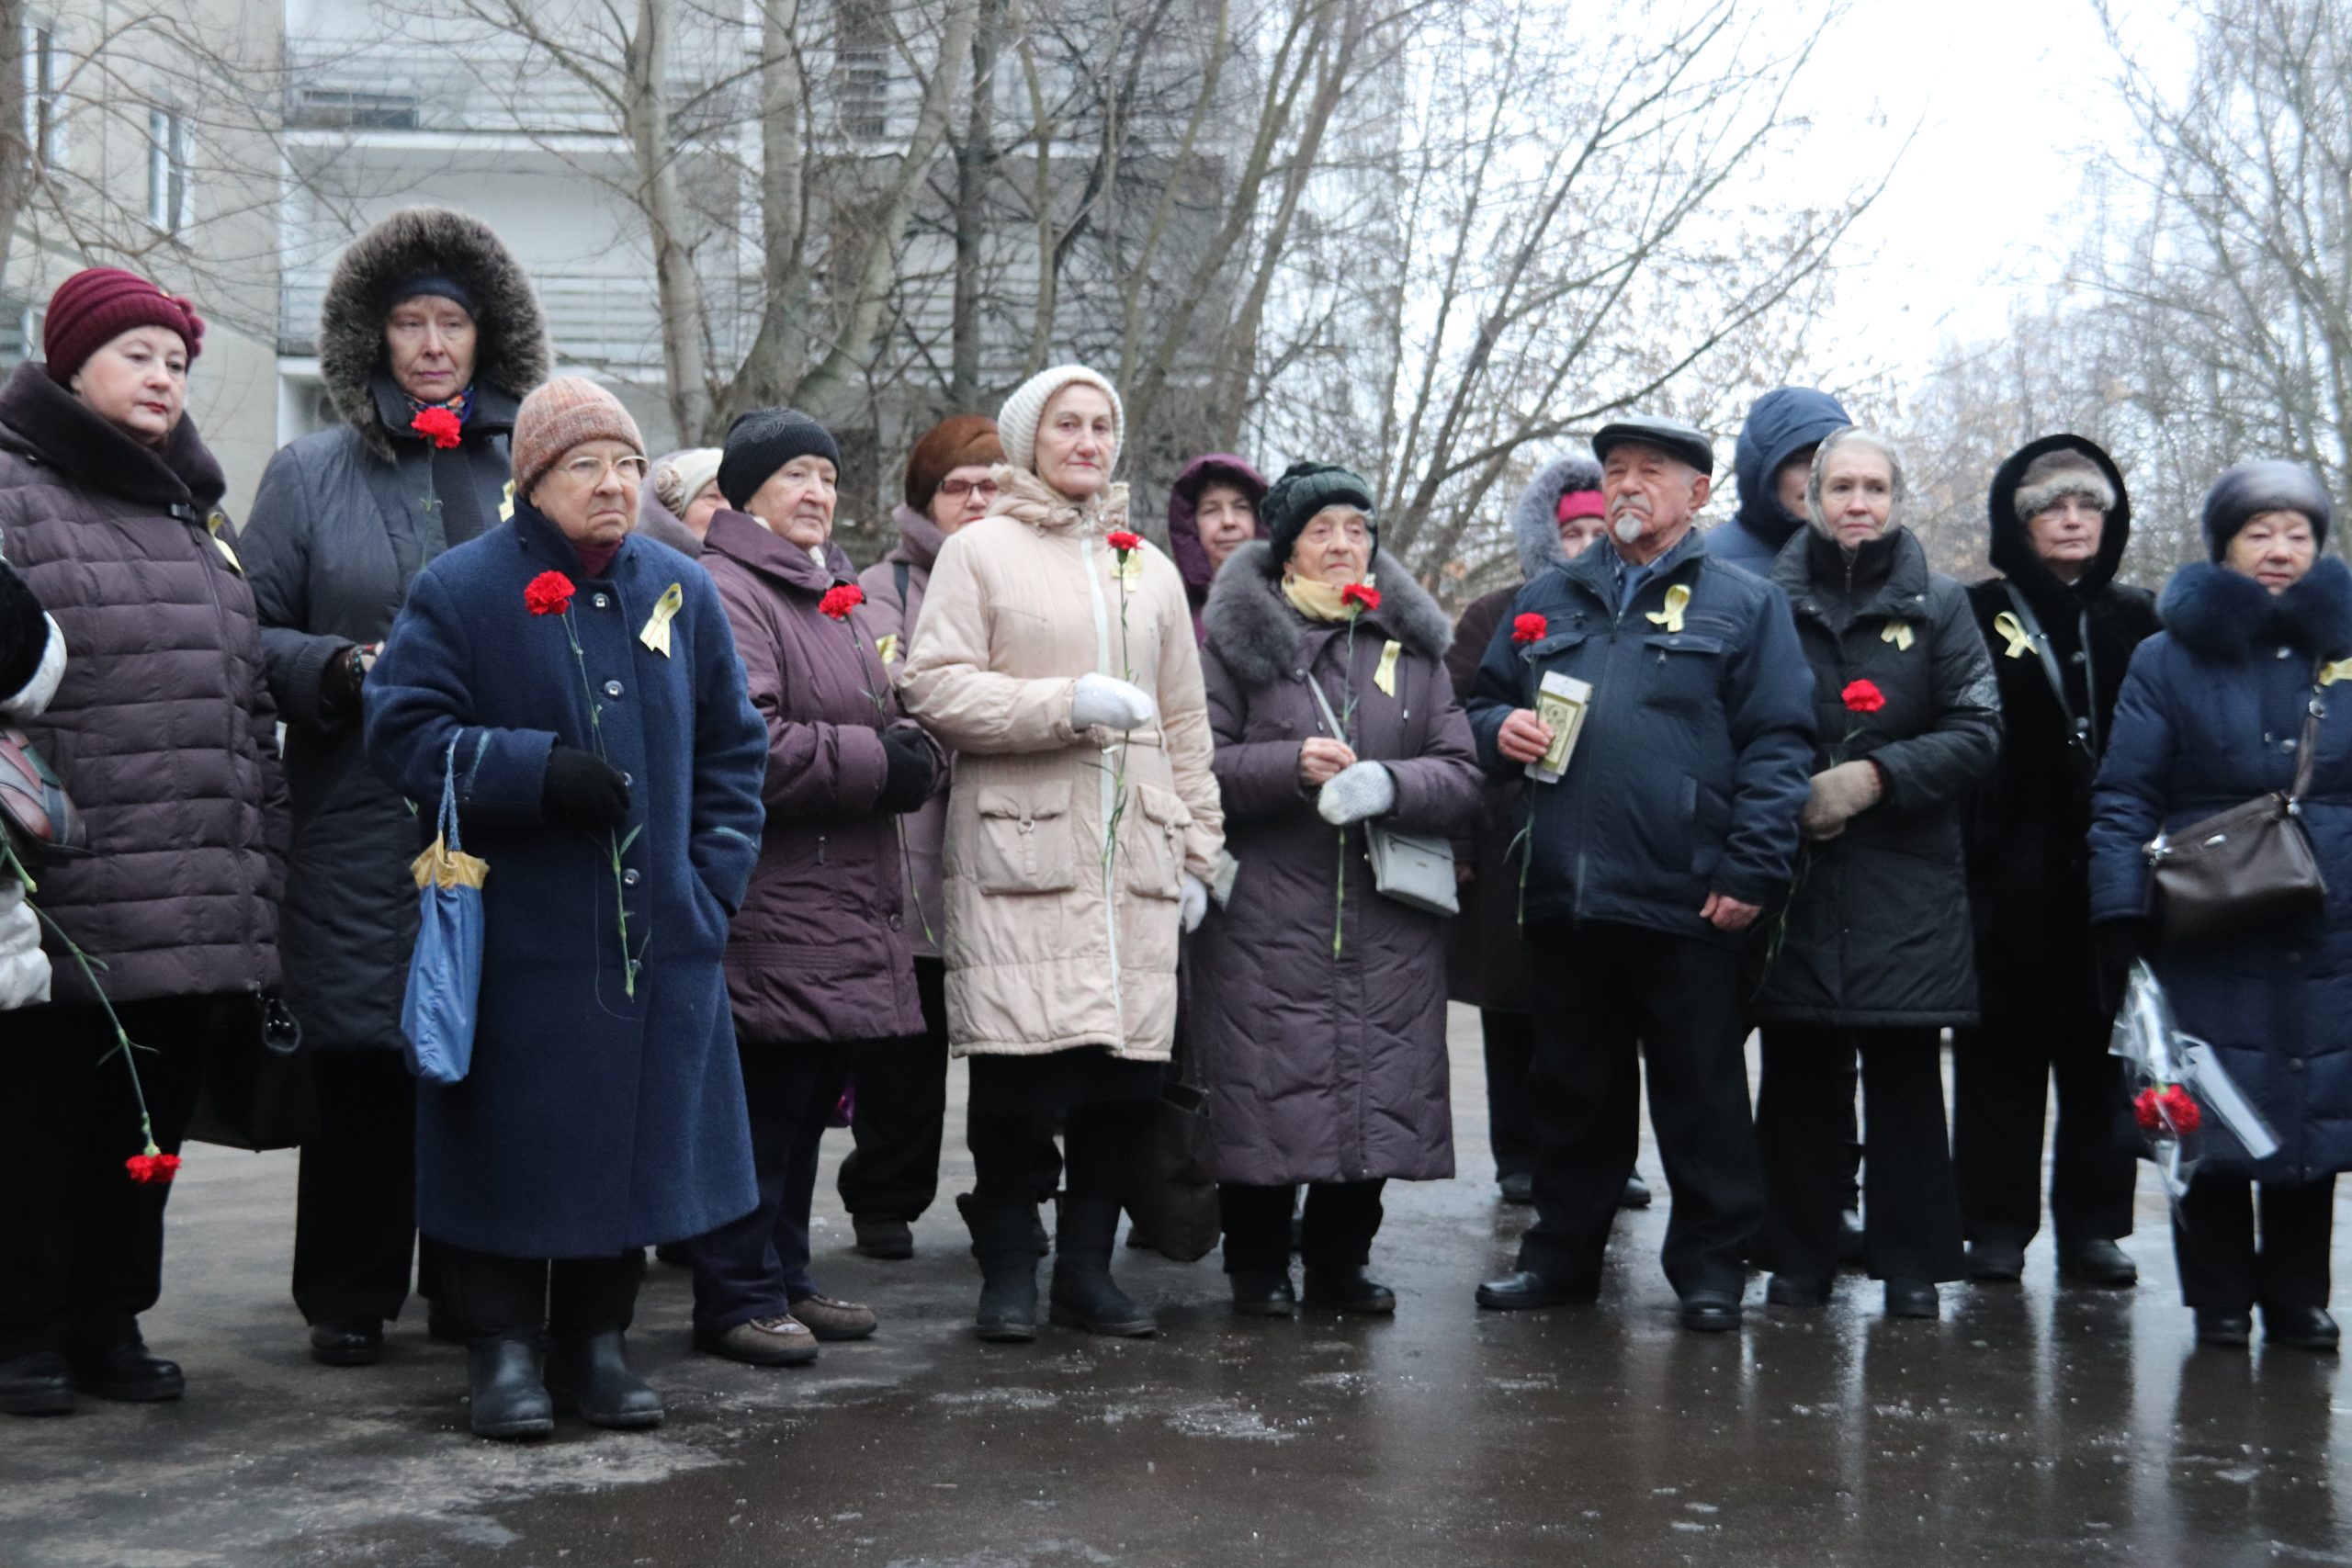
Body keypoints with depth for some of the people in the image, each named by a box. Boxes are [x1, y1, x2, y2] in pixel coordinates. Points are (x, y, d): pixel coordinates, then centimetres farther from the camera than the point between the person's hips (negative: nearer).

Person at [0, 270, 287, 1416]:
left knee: (148, 1126, 12)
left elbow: (252, 705, 22)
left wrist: (261, 875, 18)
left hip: (197, 914, 6)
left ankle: (108, 1319, 24)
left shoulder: (200, 514, 20)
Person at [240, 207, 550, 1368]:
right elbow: (253, 632, 6)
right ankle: (348, 1295, 12)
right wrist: (341, 667, -11)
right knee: (360, 1055, 0)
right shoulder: (310, 476, 9)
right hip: (362, 822, -1)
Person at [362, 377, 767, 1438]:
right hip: (517, 940, -4)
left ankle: (596, 1339, 21)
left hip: (658, 940, 4)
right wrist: (538, 769, -18)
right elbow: (404, 732, -8)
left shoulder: (681, 591, 10)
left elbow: (732, 751, 15)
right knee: (511, 1143, 0)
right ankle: (502, 1347, 14)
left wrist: (712, 881, 5)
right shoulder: (461, 590, -2)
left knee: (638, 1142, 8)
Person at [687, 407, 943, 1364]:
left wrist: (915, 756, 6)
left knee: (809, 1100, 14)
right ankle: (738, 1295, 3)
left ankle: (784, 1276, 24)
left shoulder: (832, 594, 22)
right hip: (767, 905, -10)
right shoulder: (724, 593, -11)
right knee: (763, 1103, -6)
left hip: (842, 906, 10)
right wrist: (877, 764, -16)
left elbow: (879, 720, 29)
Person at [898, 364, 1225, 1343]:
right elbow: (936, 689, -4)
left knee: (1124, 1062, 0)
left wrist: (1198, 849, 15)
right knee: (1016, 1059, -8)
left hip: (1132, 848, 4)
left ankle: (1087, 1264, 13)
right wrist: (1067, 703, -12)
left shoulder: (1149, 569, 21)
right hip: (1019, 842, -4)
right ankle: (1008, 1270, 6)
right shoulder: (980, 551, 6)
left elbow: (1186, 724, 22)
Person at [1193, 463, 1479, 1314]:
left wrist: (1388, 783, -13)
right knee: (1270, 1088, -4)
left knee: (1376, 1091, 4)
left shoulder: (1413, 643, 13)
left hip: (1388, 920, 3)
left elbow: (1461, 774, 6)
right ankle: (1258, 1265, 12)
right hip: (1268, 915, -3)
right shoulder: (1238, 638, 5)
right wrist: (1290, 766, -16)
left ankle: (1340, 1259, 20)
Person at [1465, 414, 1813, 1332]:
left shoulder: (1742, 606, 3)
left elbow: (1777, 743, -4)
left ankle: (1710, 1265, 14)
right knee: (1572, 1091, 13)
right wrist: (1499, 730, 0)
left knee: (1702, 1099, 4)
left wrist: (1749, 872, -12)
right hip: (1563, 901, 4)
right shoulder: (1547, 603, 17)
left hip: (1685, 908, -4)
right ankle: (1562, 1253, 24)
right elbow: (1484, 704, 24)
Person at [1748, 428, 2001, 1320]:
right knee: (1797, 1076, 4)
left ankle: (1911, 1264, 8)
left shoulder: (1937, 607, 6)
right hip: (1793, 874, 1)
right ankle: (1799, 1259, 13)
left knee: (1906, 1076, 0)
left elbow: (1977, 733, 0)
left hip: (1904, 884, -1)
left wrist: (1876, 776, -13)